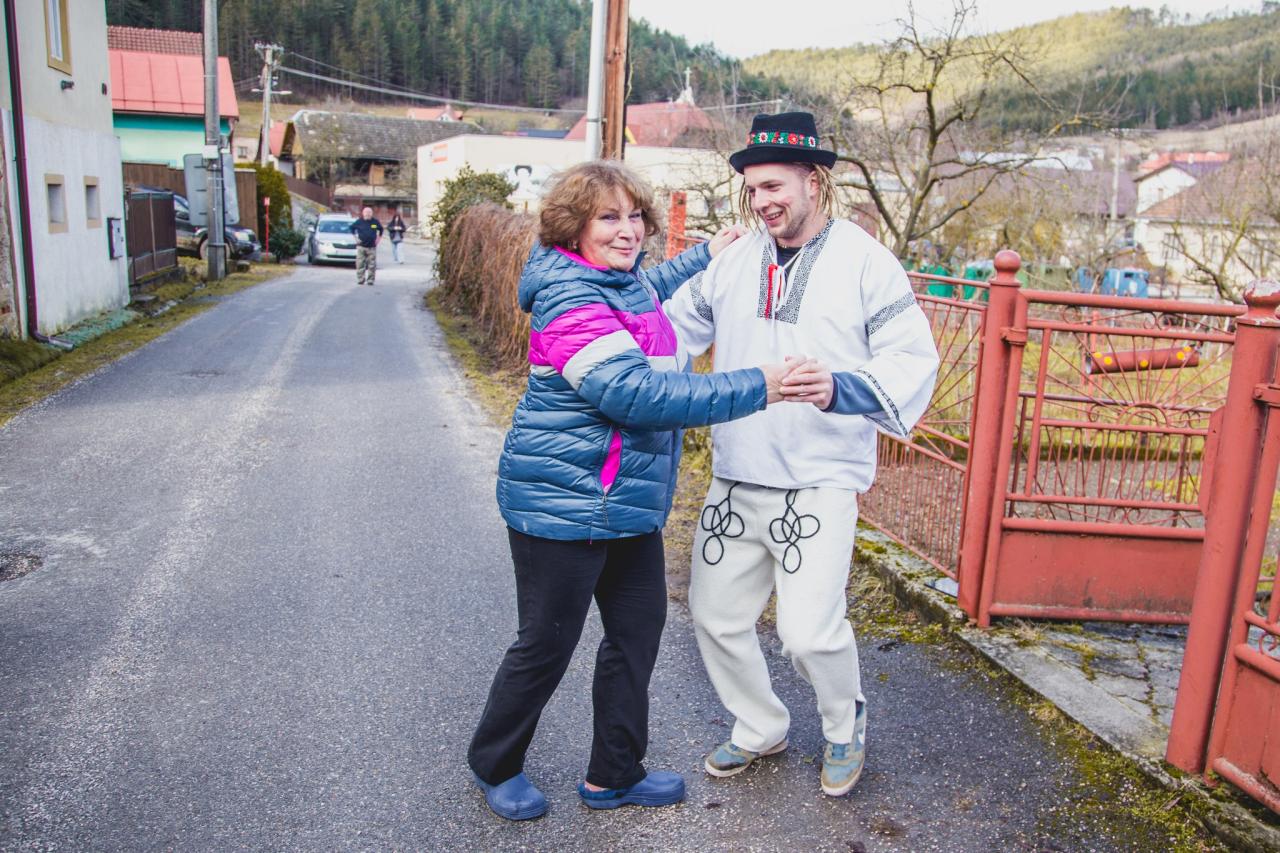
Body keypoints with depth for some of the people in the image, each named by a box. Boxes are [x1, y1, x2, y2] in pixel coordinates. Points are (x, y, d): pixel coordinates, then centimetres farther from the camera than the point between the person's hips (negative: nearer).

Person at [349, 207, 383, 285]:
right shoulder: (359, 221, 1)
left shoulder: (375, 222, 5)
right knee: (360, 264, -4)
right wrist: (355, 237, 7)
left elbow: (381, 229, 23)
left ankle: (370, 280, 7)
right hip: (361, 246, -1)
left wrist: (379, 237, 14)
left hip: (372, 247, 1)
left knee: (372, 265, 0)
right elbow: (351, 228, 13)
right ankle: (360, 280, 2)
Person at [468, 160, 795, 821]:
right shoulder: (571, 304, -22)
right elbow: (637, 393, -33)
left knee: (637, 630, 15)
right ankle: (494, 765, 33)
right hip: (561, 503, -9)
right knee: (546, 645, 6)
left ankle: (614, 775, 32)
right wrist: (753, 388, -32)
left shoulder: (624, 280, 8)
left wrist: (705, 256, 30)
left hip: (626, 501, 10)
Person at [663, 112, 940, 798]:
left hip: (820, 484, -5)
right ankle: (760, 729, 39)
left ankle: (845, 728, 24)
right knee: (715, 617, 12)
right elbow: (673, 326, 16)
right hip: (733, 483, 6)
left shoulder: (864, 261, -6)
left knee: (810, 632, -11)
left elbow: (913, 362, -12)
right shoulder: (732, 262, 8)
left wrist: (841, 388, -29)